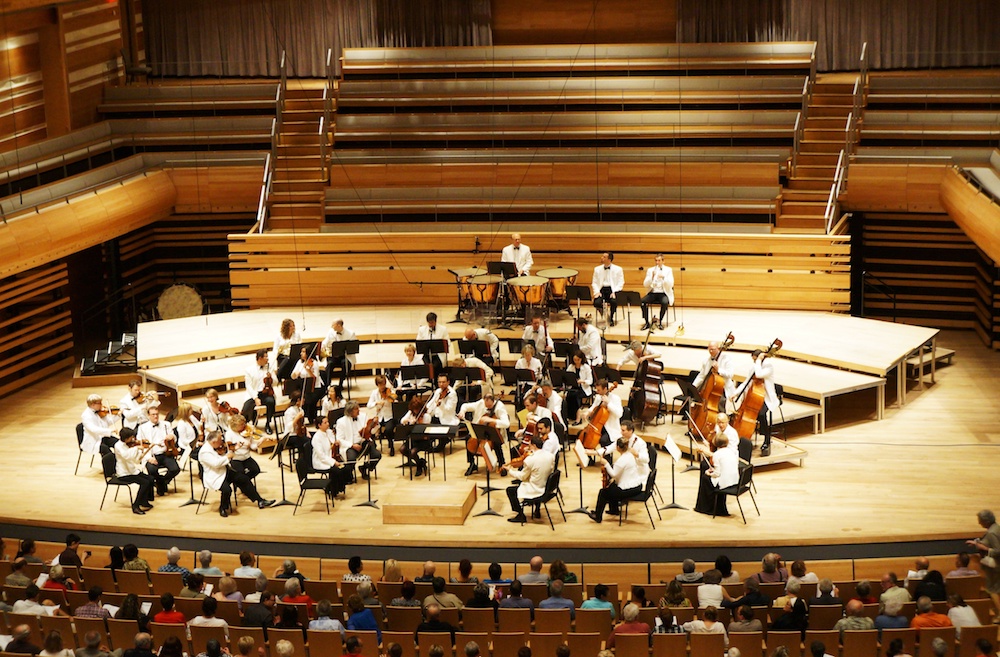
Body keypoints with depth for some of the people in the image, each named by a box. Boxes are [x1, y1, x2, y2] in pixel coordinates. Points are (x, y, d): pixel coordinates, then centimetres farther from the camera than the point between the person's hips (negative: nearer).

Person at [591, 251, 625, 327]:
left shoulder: (618, 269, 6)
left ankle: (611, 318, -6)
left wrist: (614, 292, -14)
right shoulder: (597, 269, 14)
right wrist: (597, 292, -6)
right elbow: (594, 283, 13)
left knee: (613, 302, -35)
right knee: (597, 303, -30)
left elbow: (620, 283, 2)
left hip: (612, 289, -2)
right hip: (601, 289, 2)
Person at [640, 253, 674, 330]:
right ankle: (646, 323, -15)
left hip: (663, 293, -2)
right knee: (642, 301, -27)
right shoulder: (650, 270, 9)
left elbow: (670, 285, -8)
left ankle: (659, 322, -16)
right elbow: (645, 285, 0)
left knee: (665, 302, -36)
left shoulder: (668, 270, 4)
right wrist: (651, 277, -16)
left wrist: (663, 277, -25)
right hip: (652, 293, 2)